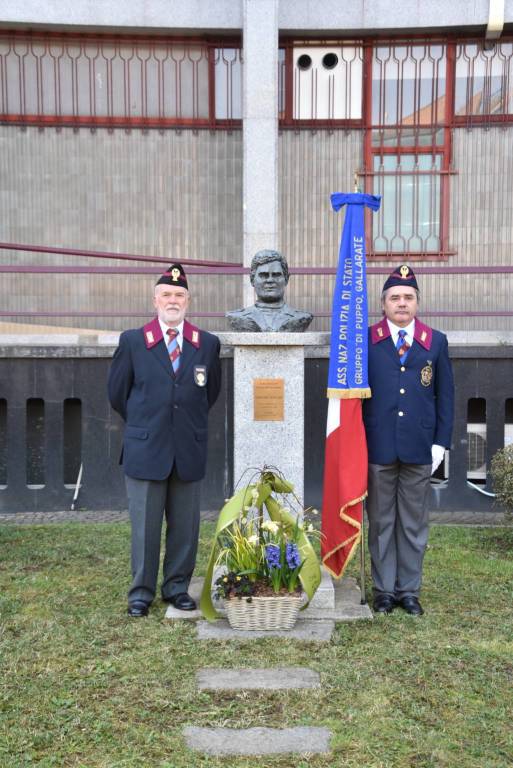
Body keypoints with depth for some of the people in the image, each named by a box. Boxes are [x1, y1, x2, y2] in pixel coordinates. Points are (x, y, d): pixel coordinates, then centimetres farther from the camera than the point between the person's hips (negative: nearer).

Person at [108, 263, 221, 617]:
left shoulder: (208, 343, 5)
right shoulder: (132, 341, 1)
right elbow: (118, 392, 8)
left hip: (190, 452, 2)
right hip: (145, 451, -2)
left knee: (185, 525, 9)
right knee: (145, 525, 6)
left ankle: (177, 587, 24)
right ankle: (141, 591, 19)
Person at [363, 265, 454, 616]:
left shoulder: (436, 341, 7)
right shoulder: (365, 340, 2)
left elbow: (446, 395, 7)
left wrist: (441, 442, 1)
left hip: (419, 449, 1)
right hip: (378, 447, -1)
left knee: (414, 523, 9)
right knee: (381, 522, 8)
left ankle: (410, 590, 21)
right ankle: (384, 589, 20)